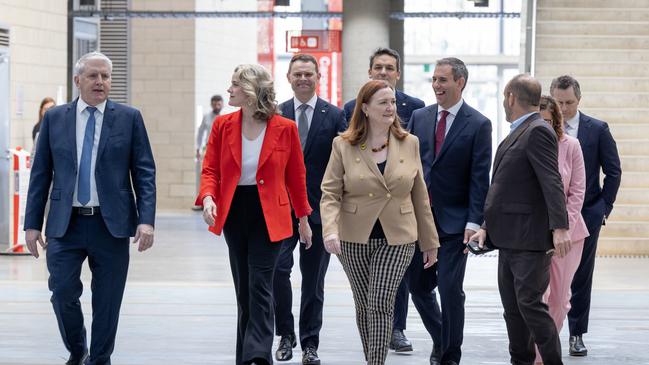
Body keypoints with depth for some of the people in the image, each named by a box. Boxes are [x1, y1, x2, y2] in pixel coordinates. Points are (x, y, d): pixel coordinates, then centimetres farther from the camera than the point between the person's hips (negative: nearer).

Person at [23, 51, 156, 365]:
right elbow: (40, 174, 8)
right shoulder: (54, 118, 7)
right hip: (65, 223, 1)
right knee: (63, 291, -5)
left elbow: (144, 172, 1)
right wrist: (32, 223, 3)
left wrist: (146, 220, -10)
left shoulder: (129, 118, 3)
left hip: (112, 224, -1)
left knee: (107, 301, 3)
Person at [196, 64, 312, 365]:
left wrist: (303, 218, 8)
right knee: (243, 289, 10)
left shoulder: (285, 129, -6)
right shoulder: (222, 125, 1)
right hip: (234, 213, 4)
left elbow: (296, 176, 3)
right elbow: (210, 170, 3)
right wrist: (208, 197, -18)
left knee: (259, 287, -11)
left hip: (268, 216, -4)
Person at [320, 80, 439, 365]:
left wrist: (430, 242, 9)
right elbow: (330, 193, -6)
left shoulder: (409, 143, 3)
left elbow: (420, 196, 8)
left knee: (381, 303, -12)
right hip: (354, 237, 0)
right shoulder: (343, 145, -2)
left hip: (397, 238, 0)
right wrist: (330, 231, -23)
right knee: (364, 305, 9)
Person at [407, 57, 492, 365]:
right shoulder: (419, 117, 8)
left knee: (450, 290, -3)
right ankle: (440, 340, 30)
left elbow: (479, 178, -8)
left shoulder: (478, 125, -5)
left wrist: (474, 222, -14)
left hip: (454, 221, -5)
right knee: (417, 286, 9)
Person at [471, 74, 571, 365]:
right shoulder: (517, 134, 18)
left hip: (531, 240, -10)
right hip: (509, 239, 10)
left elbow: (552, 182, -22)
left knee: (530, 303, -10)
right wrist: (487, 227, 15)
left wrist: (560, 228, -31)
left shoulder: (538, 131, -12)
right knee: (512, 307, 12)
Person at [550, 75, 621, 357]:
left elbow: (613, 172, 5)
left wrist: (603, 208, 0)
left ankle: (577, 335, 12)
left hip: (586, 215, 0)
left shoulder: (597, 130, 1)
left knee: (581, 278, 5)